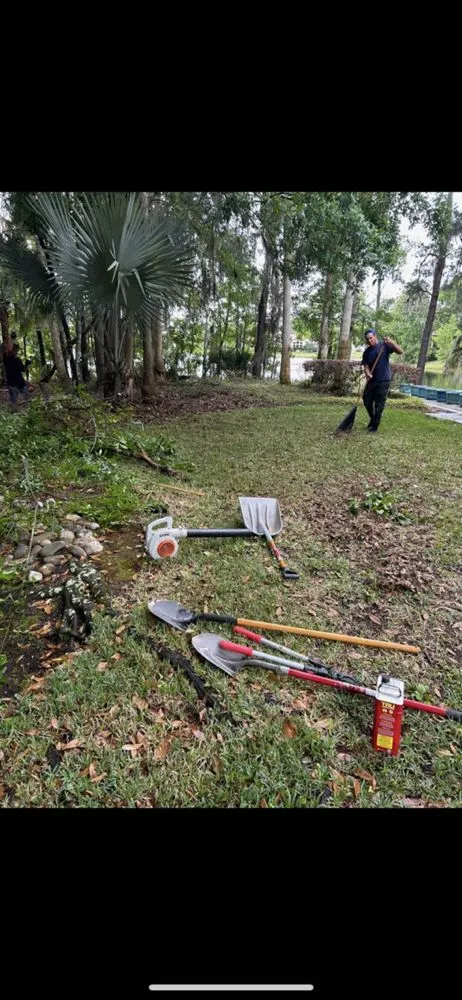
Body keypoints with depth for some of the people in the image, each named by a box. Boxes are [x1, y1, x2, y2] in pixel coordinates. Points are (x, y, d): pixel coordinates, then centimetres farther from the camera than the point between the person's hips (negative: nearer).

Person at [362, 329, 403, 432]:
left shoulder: (384, 345, -4)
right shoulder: (366, 352, 7)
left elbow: (400, 351, -11)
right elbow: (366, 366, 1)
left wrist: (391, 342, -25)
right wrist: (367, 373, -21)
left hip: (384, 381, -4)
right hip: (372, 380, 5)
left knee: (379, 405, -2)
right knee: (367, 401, 10)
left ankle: (374, 427, 6)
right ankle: (372, 419, 36)